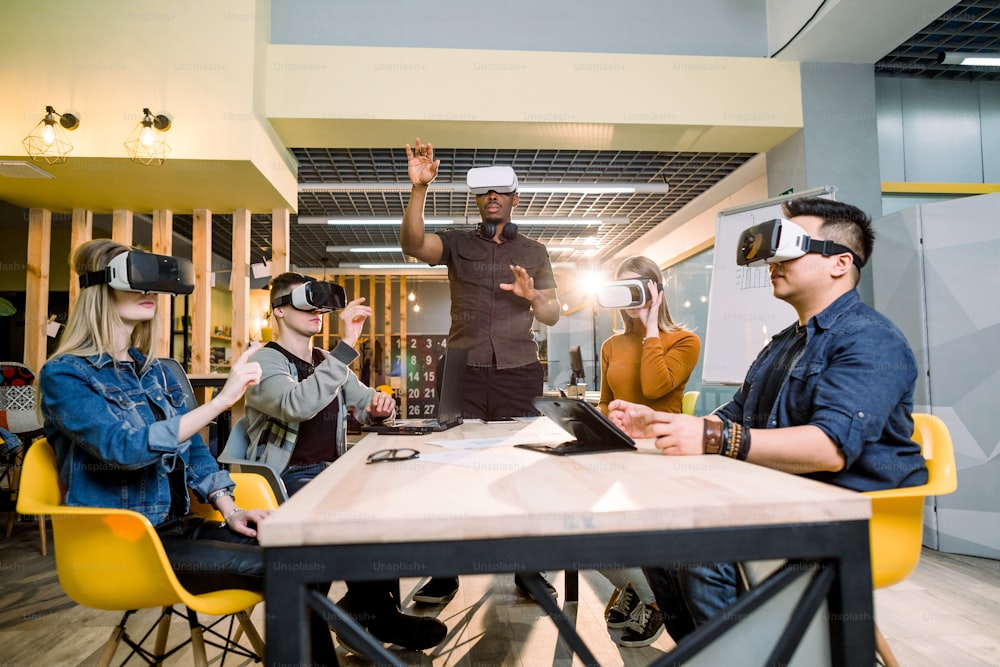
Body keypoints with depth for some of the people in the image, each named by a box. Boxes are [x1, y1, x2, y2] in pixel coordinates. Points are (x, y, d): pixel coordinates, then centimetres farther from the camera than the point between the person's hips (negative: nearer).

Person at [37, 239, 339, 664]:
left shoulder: (155, 371, 12)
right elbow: (126, 447, -24)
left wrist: (229, 508, 1)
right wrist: (222, 399, -29)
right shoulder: (64, 375, -8)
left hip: (177, 526, 6)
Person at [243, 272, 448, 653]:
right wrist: (347, 346, -34)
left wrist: (379, 406, -5)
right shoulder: (265, 362, -10)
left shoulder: (327, 362, 15)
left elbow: (365, 401, 21)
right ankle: (374, 612, -8)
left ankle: (363, 601, 0)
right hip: (288, 480, -7)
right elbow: (299, 405, -31)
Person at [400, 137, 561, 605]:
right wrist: (419, 188, -22)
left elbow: (553, 316, 12)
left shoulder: (534, 252, 15)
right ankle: (445, 573, 14)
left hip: (518, 375, 1)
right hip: (462, 373, -1)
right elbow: (412, 243, -10)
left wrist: (532, 295, -9)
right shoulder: (456, 243, 11)